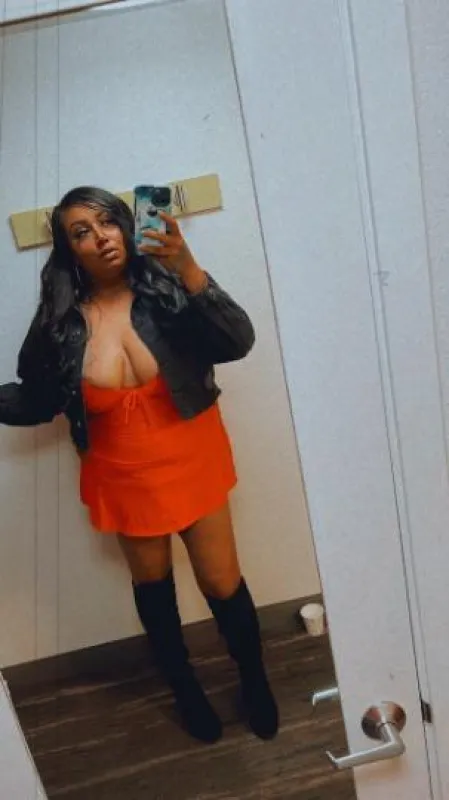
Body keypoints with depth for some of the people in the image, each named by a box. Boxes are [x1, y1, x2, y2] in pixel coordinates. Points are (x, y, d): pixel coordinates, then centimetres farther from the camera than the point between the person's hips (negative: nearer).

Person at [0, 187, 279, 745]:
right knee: (152, 581, 19)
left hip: (190, 462, -2)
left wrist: (189, 272, -35)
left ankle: (255, 681, 39)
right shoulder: (59, 319, -8)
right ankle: (185, 688, 47)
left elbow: (238, 343, -25)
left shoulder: (166, 288, -13)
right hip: (123, 478, 2)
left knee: (222, 582, 7)